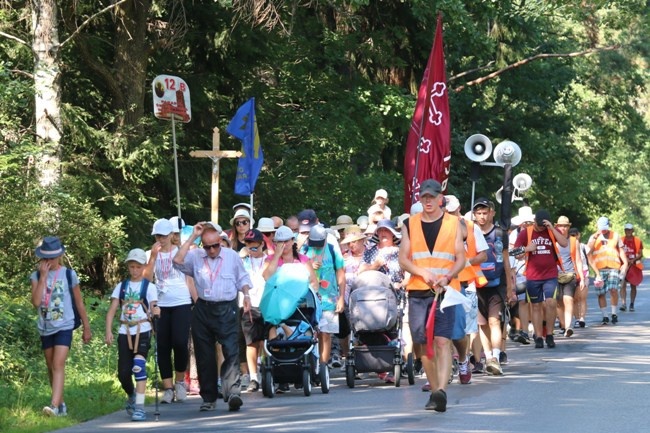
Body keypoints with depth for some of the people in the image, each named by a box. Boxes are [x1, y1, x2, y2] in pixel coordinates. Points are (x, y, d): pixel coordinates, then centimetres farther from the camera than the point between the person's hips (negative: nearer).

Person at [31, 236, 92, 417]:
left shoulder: (69, 275, -3)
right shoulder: (36, 276, -1)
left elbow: (79, 303, 5)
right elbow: (36, 302, -15)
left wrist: (87, 328, 9)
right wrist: (43, 276, -17)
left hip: (64, 327, -4)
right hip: (45, 328, 4)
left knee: (58, 365, -18)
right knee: (51, 368, 12)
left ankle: (55, 405, -28)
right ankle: (61, 405, 25)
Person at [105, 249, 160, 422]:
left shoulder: (149, 287, 4)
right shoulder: (121, 286, 12)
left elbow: (152, 309, -4)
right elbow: (112, 310, 7)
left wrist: (155, 311, -29)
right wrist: (108, 331, -5)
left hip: (142, 331, -3)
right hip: (125, 332, 3)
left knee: (138, 366, -20)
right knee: (123, 373, 1)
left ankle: (139, 407, -18)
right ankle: (131, 397, 31)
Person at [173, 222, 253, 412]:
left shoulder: (232, 256, 5)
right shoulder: (195, 257, 4)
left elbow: (242, 278, 14)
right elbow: (178, 261, -14)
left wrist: (246, 295, -3)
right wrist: (192, 237, -11)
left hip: (227, 309, -2)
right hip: (203, 309, 2)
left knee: (231, 351, -17)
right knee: (204, 356, 6)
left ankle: (233, 391, -26)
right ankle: (209, 398, 15)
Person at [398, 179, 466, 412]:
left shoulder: (453, 223, 6)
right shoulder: (410, 224, 11)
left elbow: (461, 259, 3)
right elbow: (403, 259, 7)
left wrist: (446, 278, -15)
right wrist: (423, 273, -12)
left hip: (445, 290, -3)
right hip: (417, 291, 3)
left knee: (442, 341, -15)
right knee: (424, 343, 4)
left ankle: (442, 390, -26)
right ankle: (435, 391, 14)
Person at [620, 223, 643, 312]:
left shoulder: (637, 240, -2)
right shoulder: (621, 240, -2)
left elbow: (640, 254, 0)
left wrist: (633, 260, -17)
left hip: (634, 265, 1)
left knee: (633, 285, 8)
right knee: (623, 284, -13)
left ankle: (632, 304, 17)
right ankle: (623, 304, -19)